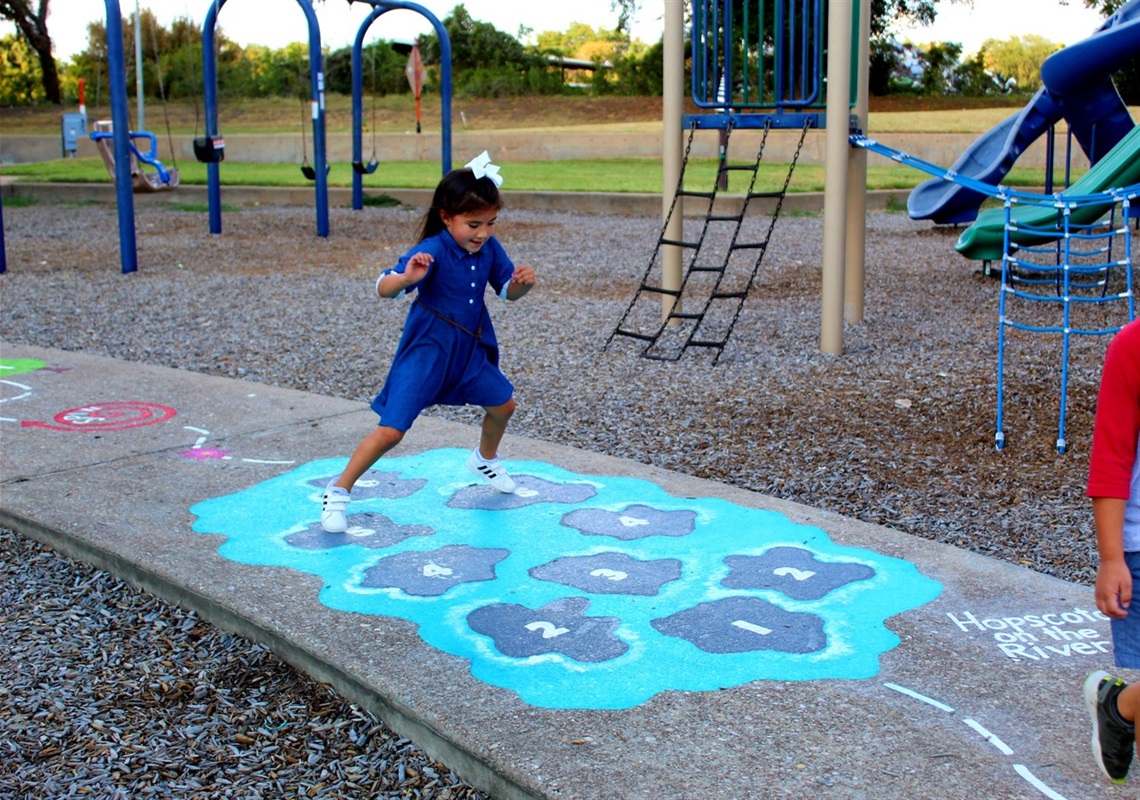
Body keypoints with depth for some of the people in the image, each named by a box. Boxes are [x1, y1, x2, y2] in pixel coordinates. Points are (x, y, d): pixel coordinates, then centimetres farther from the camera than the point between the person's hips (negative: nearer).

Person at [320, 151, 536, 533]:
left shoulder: (489, 248, -6)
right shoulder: (432, 251, -25)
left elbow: (507, 291, 7)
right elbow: (384, 288, -34)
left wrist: (523, 282, -15)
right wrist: (406, 278, -56)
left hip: (470, 349, 7)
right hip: (426, 350, -7)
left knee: (503, 404, 19)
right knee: (391, 430, -12)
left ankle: (484, 459, 50)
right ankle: (338, 492, 4)